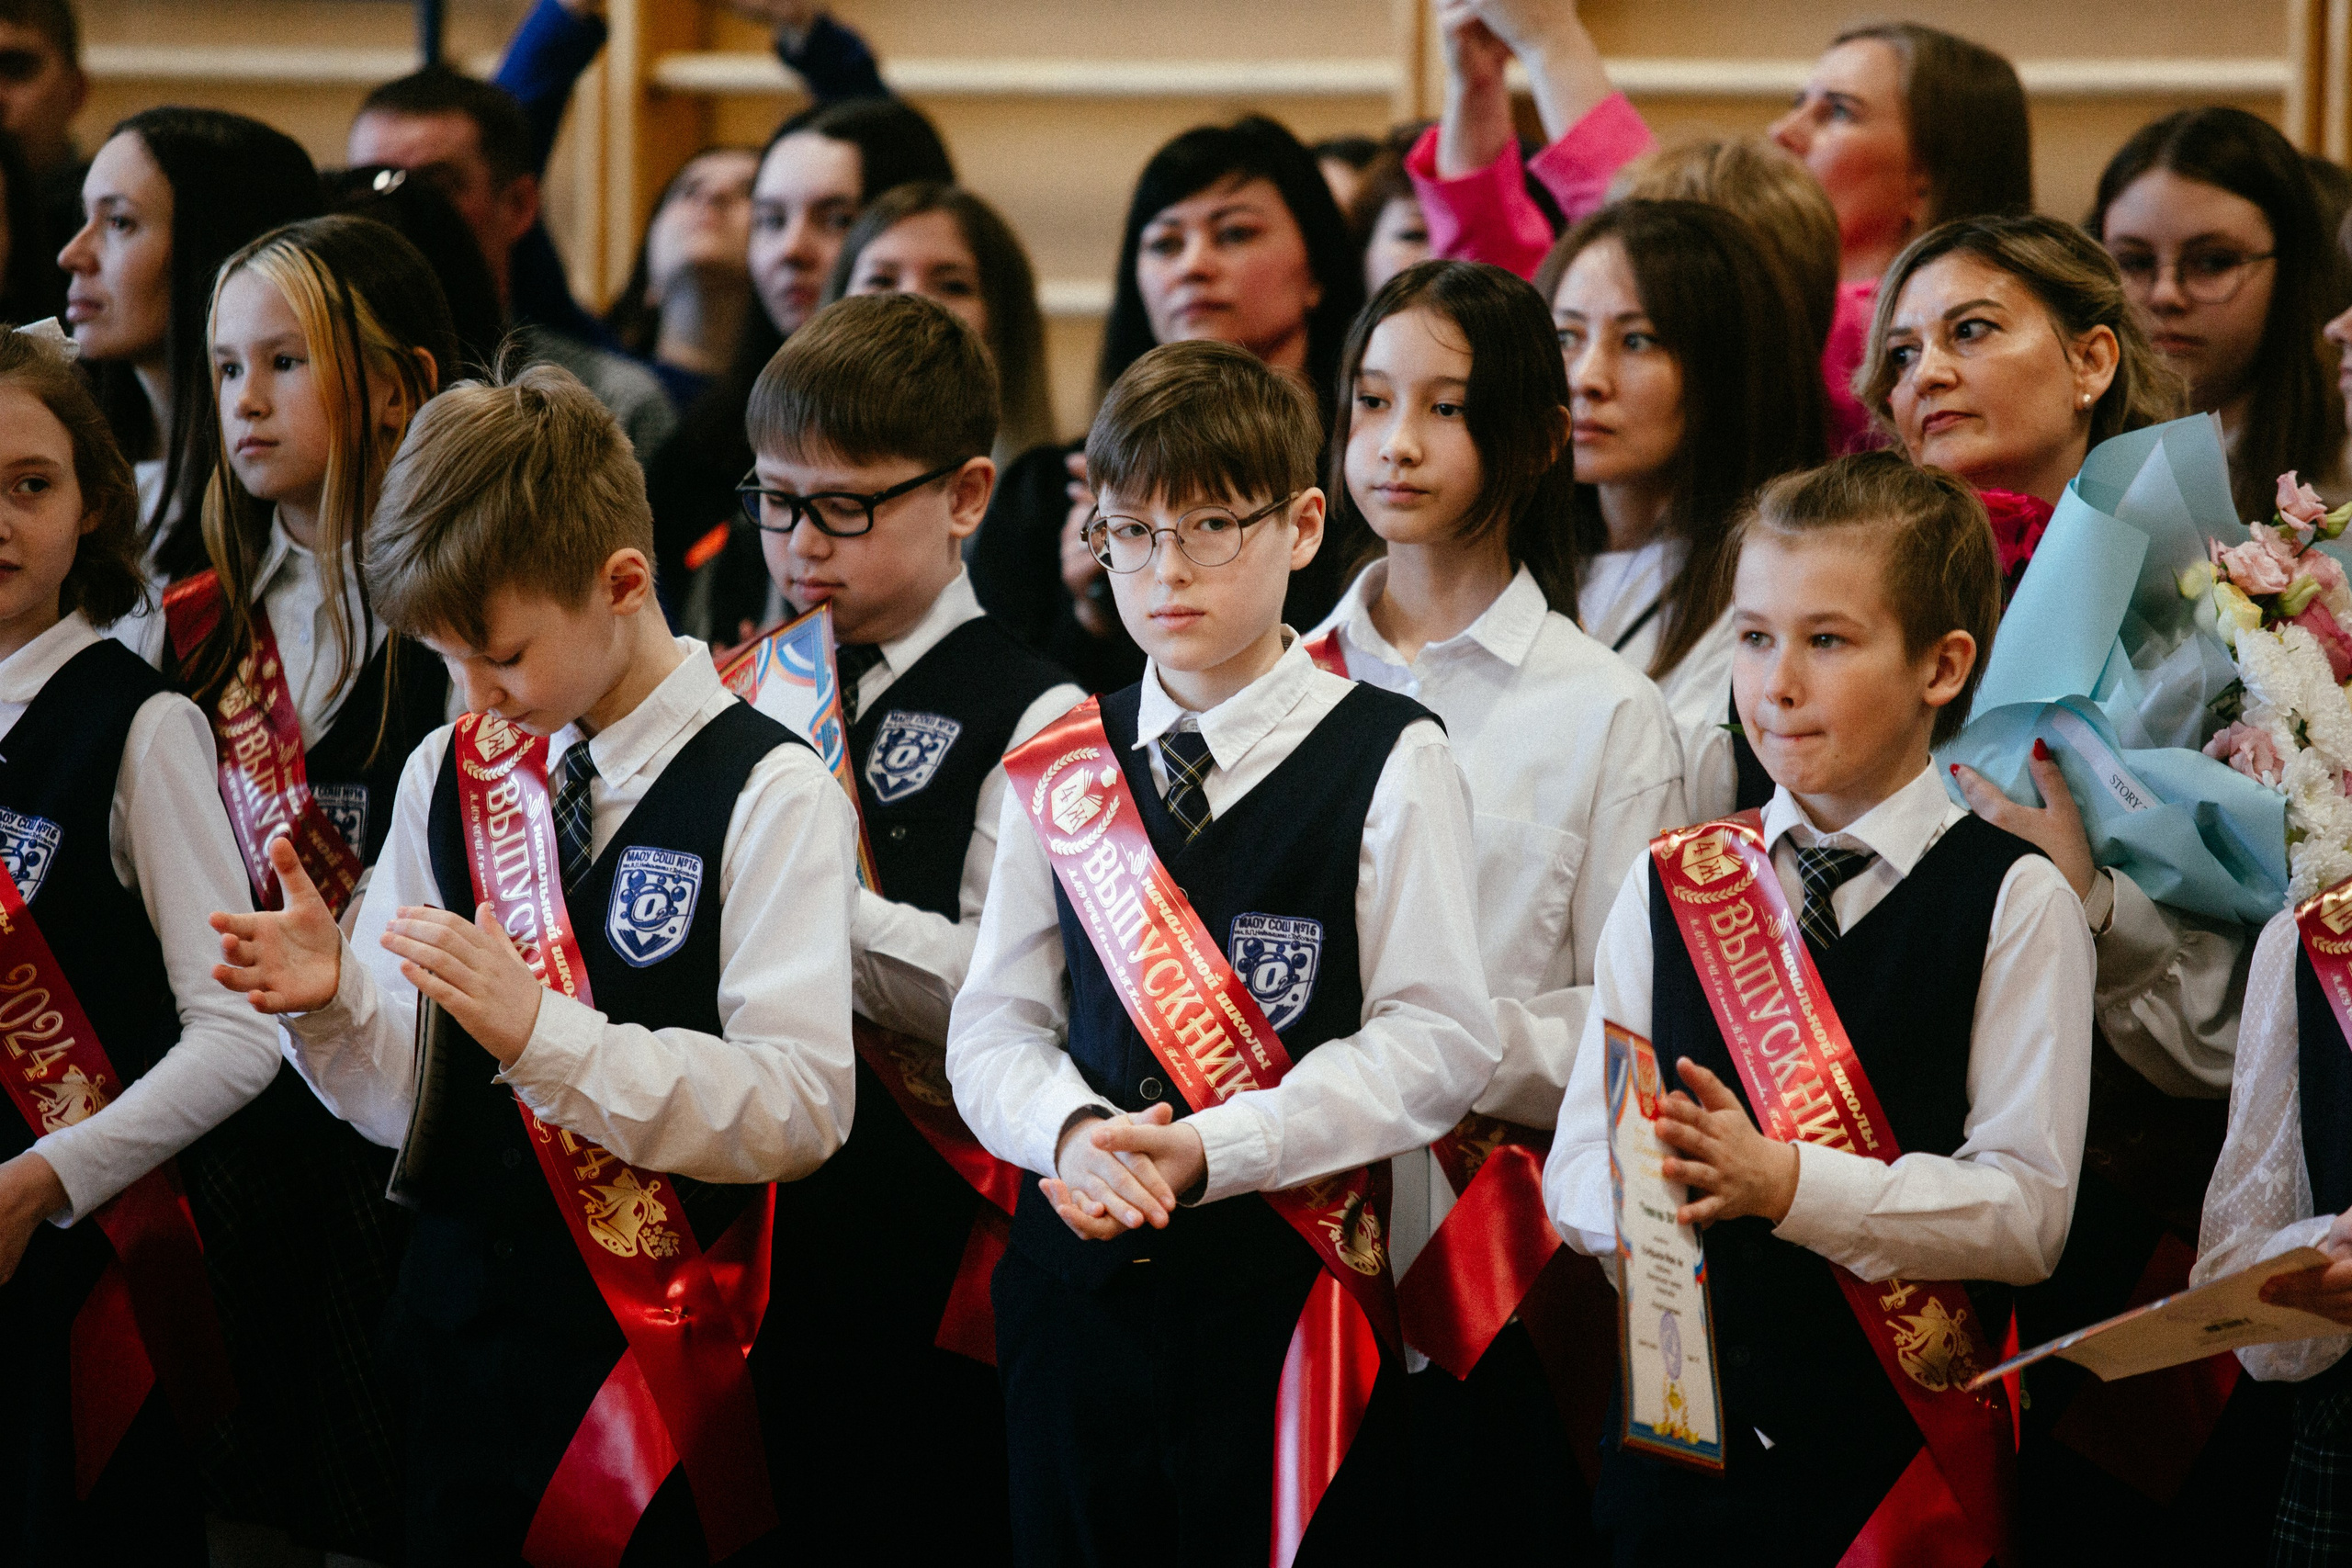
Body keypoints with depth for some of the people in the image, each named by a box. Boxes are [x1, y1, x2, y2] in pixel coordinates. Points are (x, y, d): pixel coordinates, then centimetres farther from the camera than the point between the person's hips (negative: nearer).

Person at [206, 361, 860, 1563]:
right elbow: (405, 1098, 10)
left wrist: (543, 1032, -24)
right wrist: (331, 1002, -11)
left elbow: (801, 1109, -18)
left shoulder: (766, 795, -9)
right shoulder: (447, 776, 8)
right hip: (464, 1347, 5)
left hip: (671, 1370, -5)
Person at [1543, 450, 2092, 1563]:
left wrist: (1784, 1181, -22)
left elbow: (2028, 1208, -12)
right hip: (1675, 1430, 3)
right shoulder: (1667, 887, 9)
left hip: (1899, 1465, -3)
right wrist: (1658, 1185, -18)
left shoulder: (2017, 906, -3)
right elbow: (1580, 1176, 5)